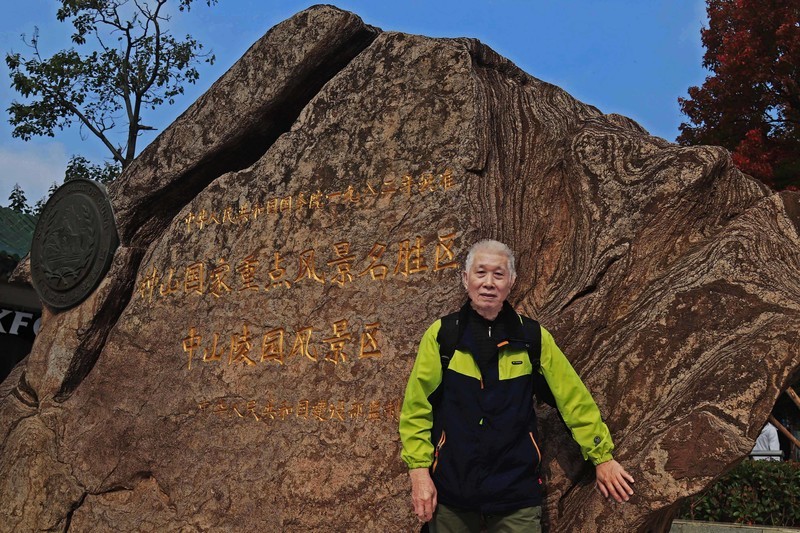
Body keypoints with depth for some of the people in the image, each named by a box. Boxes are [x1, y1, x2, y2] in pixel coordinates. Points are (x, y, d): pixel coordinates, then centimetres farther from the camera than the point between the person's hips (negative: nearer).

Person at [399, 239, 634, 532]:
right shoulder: (441, 334, -4)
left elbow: (574, 400, 4)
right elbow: (416, 407, -4)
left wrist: (603, 457, 7)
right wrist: (419, 470, -8)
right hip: (450, 493, 0)